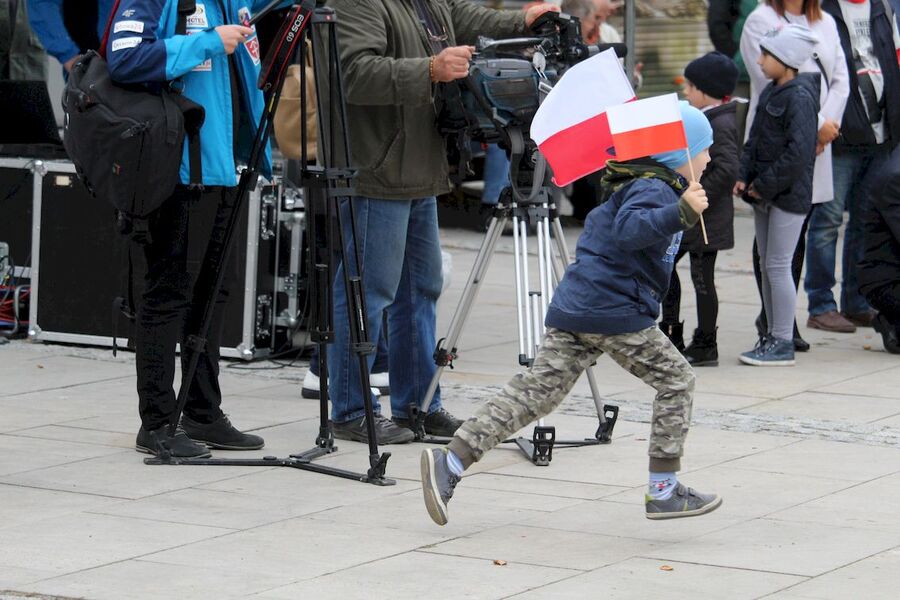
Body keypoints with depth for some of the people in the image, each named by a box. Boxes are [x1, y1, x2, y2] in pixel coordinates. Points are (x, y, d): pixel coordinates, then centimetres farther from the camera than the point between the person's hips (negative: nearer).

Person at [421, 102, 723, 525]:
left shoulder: (636, 185, 21)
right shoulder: (654, 189, -10)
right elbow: (629, 230, -30)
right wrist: (680, 213, -40)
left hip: (573, 312, 9)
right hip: (616, 314, -9)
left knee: (536, 391, 3)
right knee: (675, 380, 5)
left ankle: (451, 461, -8)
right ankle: (663, 490, 6)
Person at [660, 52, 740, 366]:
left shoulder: (721, 124, -18)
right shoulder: (704, 119, 12)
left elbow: (726, 169, -26)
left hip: (706, 219, -10)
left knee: (702, 278, -1)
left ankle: (705, 345, 8)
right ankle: (671, 335, 19)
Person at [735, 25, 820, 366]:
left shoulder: (800, 97, -15)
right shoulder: (770, 94, 12)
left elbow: (798, 151, -21)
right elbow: (754, 140, 17)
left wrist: (765, 185, -18)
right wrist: (744, 177, 3)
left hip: (789, 195, -9)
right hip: (765, 195, 9)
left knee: (778, 266, -7)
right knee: (766, 265, 13)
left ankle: (783, 343, -2)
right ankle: (772, 336, 21)